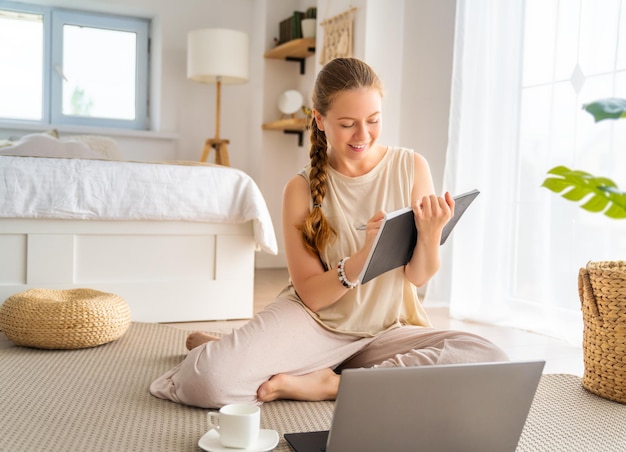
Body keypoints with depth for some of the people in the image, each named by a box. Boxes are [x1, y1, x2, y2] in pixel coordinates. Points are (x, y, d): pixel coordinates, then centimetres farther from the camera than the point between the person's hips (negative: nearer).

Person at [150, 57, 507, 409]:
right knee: (206, 379, -29)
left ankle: (333, 384, -17)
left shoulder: (411, 167, -3)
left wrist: (431, 233, -24)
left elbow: (419, 276, -2)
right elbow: (310, 294, -10)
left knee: (492, 362, -26)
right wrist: (363, 257, -27)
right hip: (316, 323, -3)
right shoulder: (303, 188, -6)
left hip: (386, 329, 4)